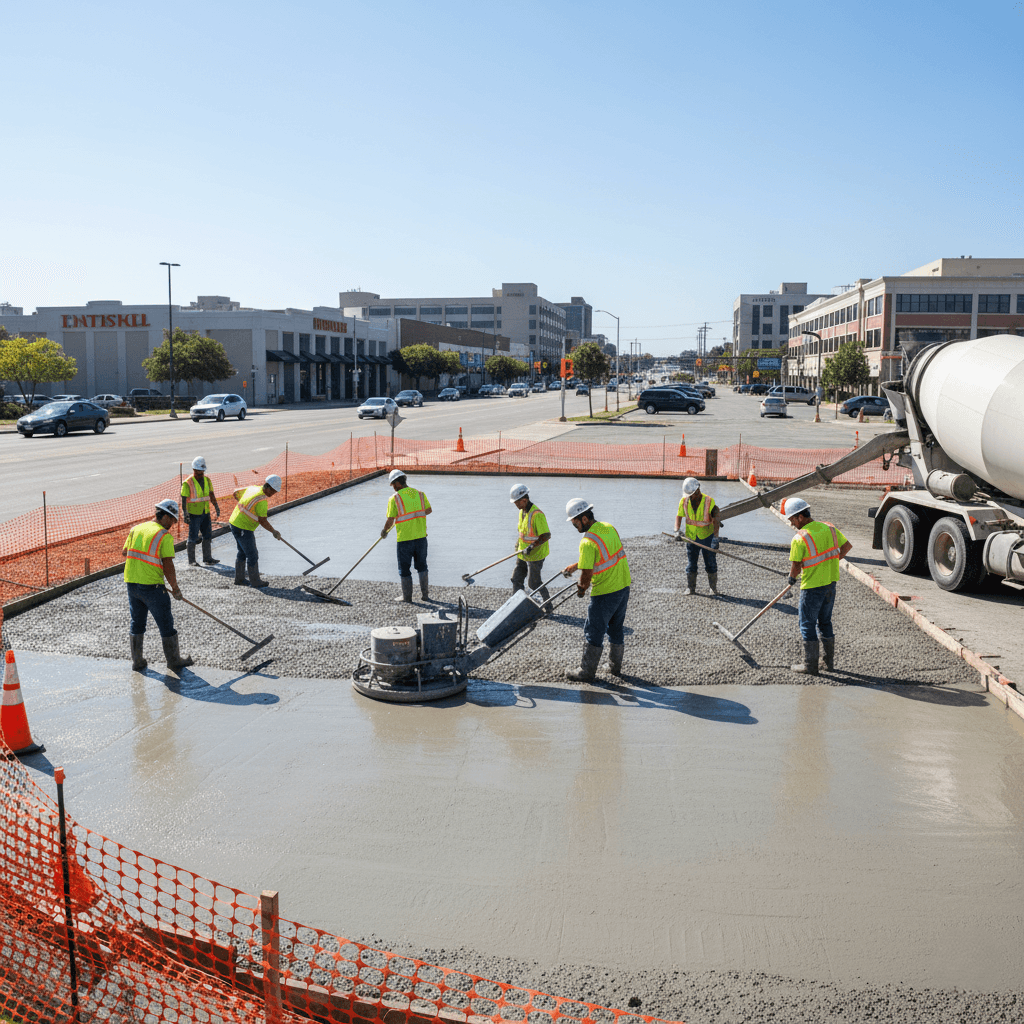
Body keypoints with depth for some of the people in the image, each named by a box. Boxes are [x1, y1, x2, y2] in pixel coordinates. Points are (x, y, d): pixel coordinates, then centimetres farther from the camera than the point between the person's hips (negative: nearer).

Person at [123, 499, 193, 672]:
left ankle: (137, 661, 25)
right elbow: (168, 566, -14)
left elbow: (124, 553, 14)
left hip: (131, 583, 6)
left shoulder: (136, 529, 8)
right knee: (166, 624, 8)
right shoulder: (164, 535, -11)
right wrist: (175, 588, -4)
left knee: (137, 623, 18)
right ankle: (174, 661, 18)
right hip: (152, 586, -6)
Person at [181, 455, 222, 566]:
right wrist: (185, 514, -18)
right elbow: (184, 500, -13)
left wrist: (216, 506, 9)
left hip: (205, 513, 6)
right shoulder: (188, 483, -13)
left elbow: (211, 495, 16)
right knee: (193, 537, 0)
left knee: (208, 536, 11)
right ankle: (191, 561, 7)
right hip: (194, 514, -6)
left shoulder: (207, 480, 6)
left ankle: (207, 558, 22)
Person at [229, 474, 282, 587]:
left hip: (234, 523, 9)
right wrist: (274, 531, -8)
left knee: (242, 553, 21)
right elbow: (262, 521, -21)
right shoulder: (262, 500, -22)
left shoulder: (253, 488, 4)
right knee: (252, 555, 5)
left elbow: (236, 493, 18)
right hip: (244, 529, -9)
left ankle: (239, 579, 28)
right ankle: (255, 581, 17)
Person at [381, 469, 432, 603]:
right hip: (421, 536, 4)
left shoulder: (394, 498, -12)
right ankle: (425, 594, 25)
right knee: (422, 566, 19)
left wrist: (384, 531, 8)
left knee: (404, 569, 10)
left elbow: (390, 521, -10)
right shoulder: (420, 494, 1)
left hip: (404, 538, -4)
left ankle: (407, 598, 17)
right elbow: (428, 510, 15)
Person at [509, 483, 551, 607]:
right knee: (516, 579, 11)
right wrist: (518, 542, 15)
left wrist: (531, 547, -29)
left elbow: (546, 535, -28)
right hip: (523, 554, 9)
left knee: (534, 583, 1)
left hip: (535, 555, -9)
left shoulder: (537, 515, -25)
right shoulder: (522, 512, 5)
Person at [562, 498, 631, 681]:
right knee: (616, 629, 21)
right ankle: (615, 666, 32)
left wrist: (581, 589, -1)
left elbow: (586, 573, -22)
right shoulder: (610, 528, 4)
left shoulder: (587, 542, -23)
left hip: (604, 593, -8)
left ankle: (587, 671, 16)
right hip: (624, 586, 8)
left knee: (594, 633, 6)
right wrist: (574, 567, 22)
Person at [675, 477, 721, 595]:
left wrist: (716, 536, -29)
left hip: (707, 537, -2)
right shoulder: (684, 501, -5)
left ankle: (713, 588, 19)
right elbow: (679, 516, 3)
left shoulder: (709, 501, -15)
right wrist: (677, 530, -15)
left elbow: (716, 519, -19)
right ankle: (690, 588, 14)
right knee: (691, 564, 4)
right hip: (691, 537, 2)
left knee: (711, 564, 4)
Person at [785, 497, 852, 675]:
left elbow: (795, 566, -16)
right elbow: (847, 546, 11)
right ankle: (830, 661, 26)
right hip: (831, 583, 7)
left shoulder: (799, 538, -19)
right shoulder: (829, 528, 1)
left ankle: (810, 665, 9)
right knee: (825, 622, 20)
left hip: (812, 587, -7)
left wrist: (792, 577, 5)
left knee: (808, 625, 5)